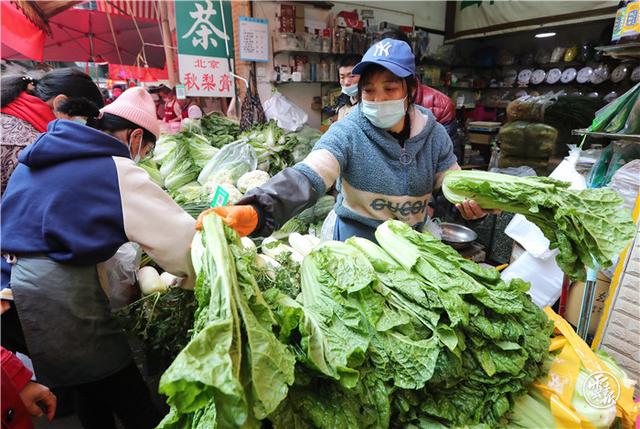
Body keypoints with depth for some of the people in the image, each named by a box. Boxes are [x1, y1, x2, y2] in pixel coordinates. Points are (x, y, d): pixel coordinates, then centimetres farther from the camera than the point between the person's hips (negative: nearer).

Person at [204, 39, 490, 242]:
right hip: (357, 243, -3)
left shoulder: (434, 134, -6)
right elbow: (307, 178, -33)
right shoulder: (347, 132, -18)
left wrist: (474, 203, -22)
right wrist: (256, 212, -51)